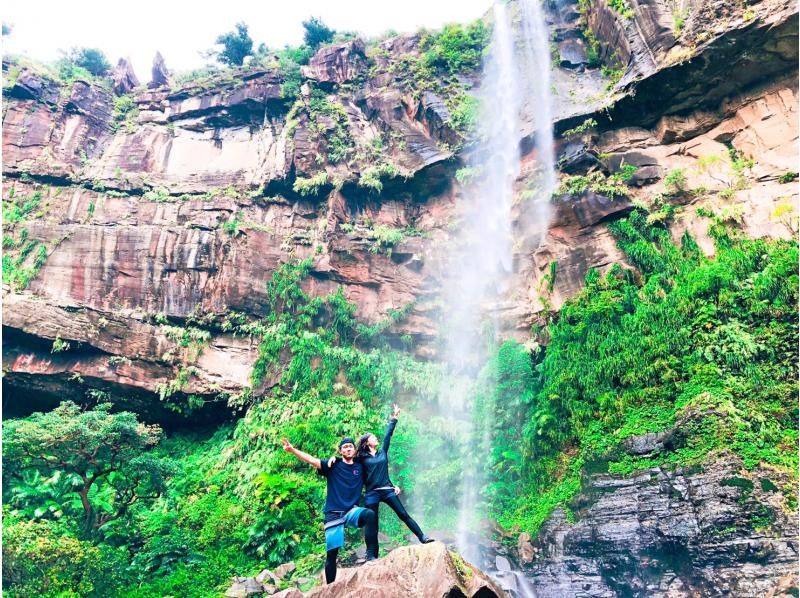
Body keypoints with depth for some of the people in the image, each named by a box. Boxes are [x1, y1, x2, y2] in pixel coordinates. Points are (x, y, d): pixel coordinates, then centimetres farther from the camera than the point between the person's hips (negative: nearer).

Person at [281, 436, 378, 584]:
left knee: (370, 514, -30)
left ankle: (371, 554, -24)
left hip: (352, 511, 1)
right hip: (334, 514, -1)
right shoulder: (333, 465, 3)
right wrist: (292, 450, -23)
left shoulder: (360, 467, 10)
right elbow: (311, 460, -9)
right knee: (331, 552, 0)